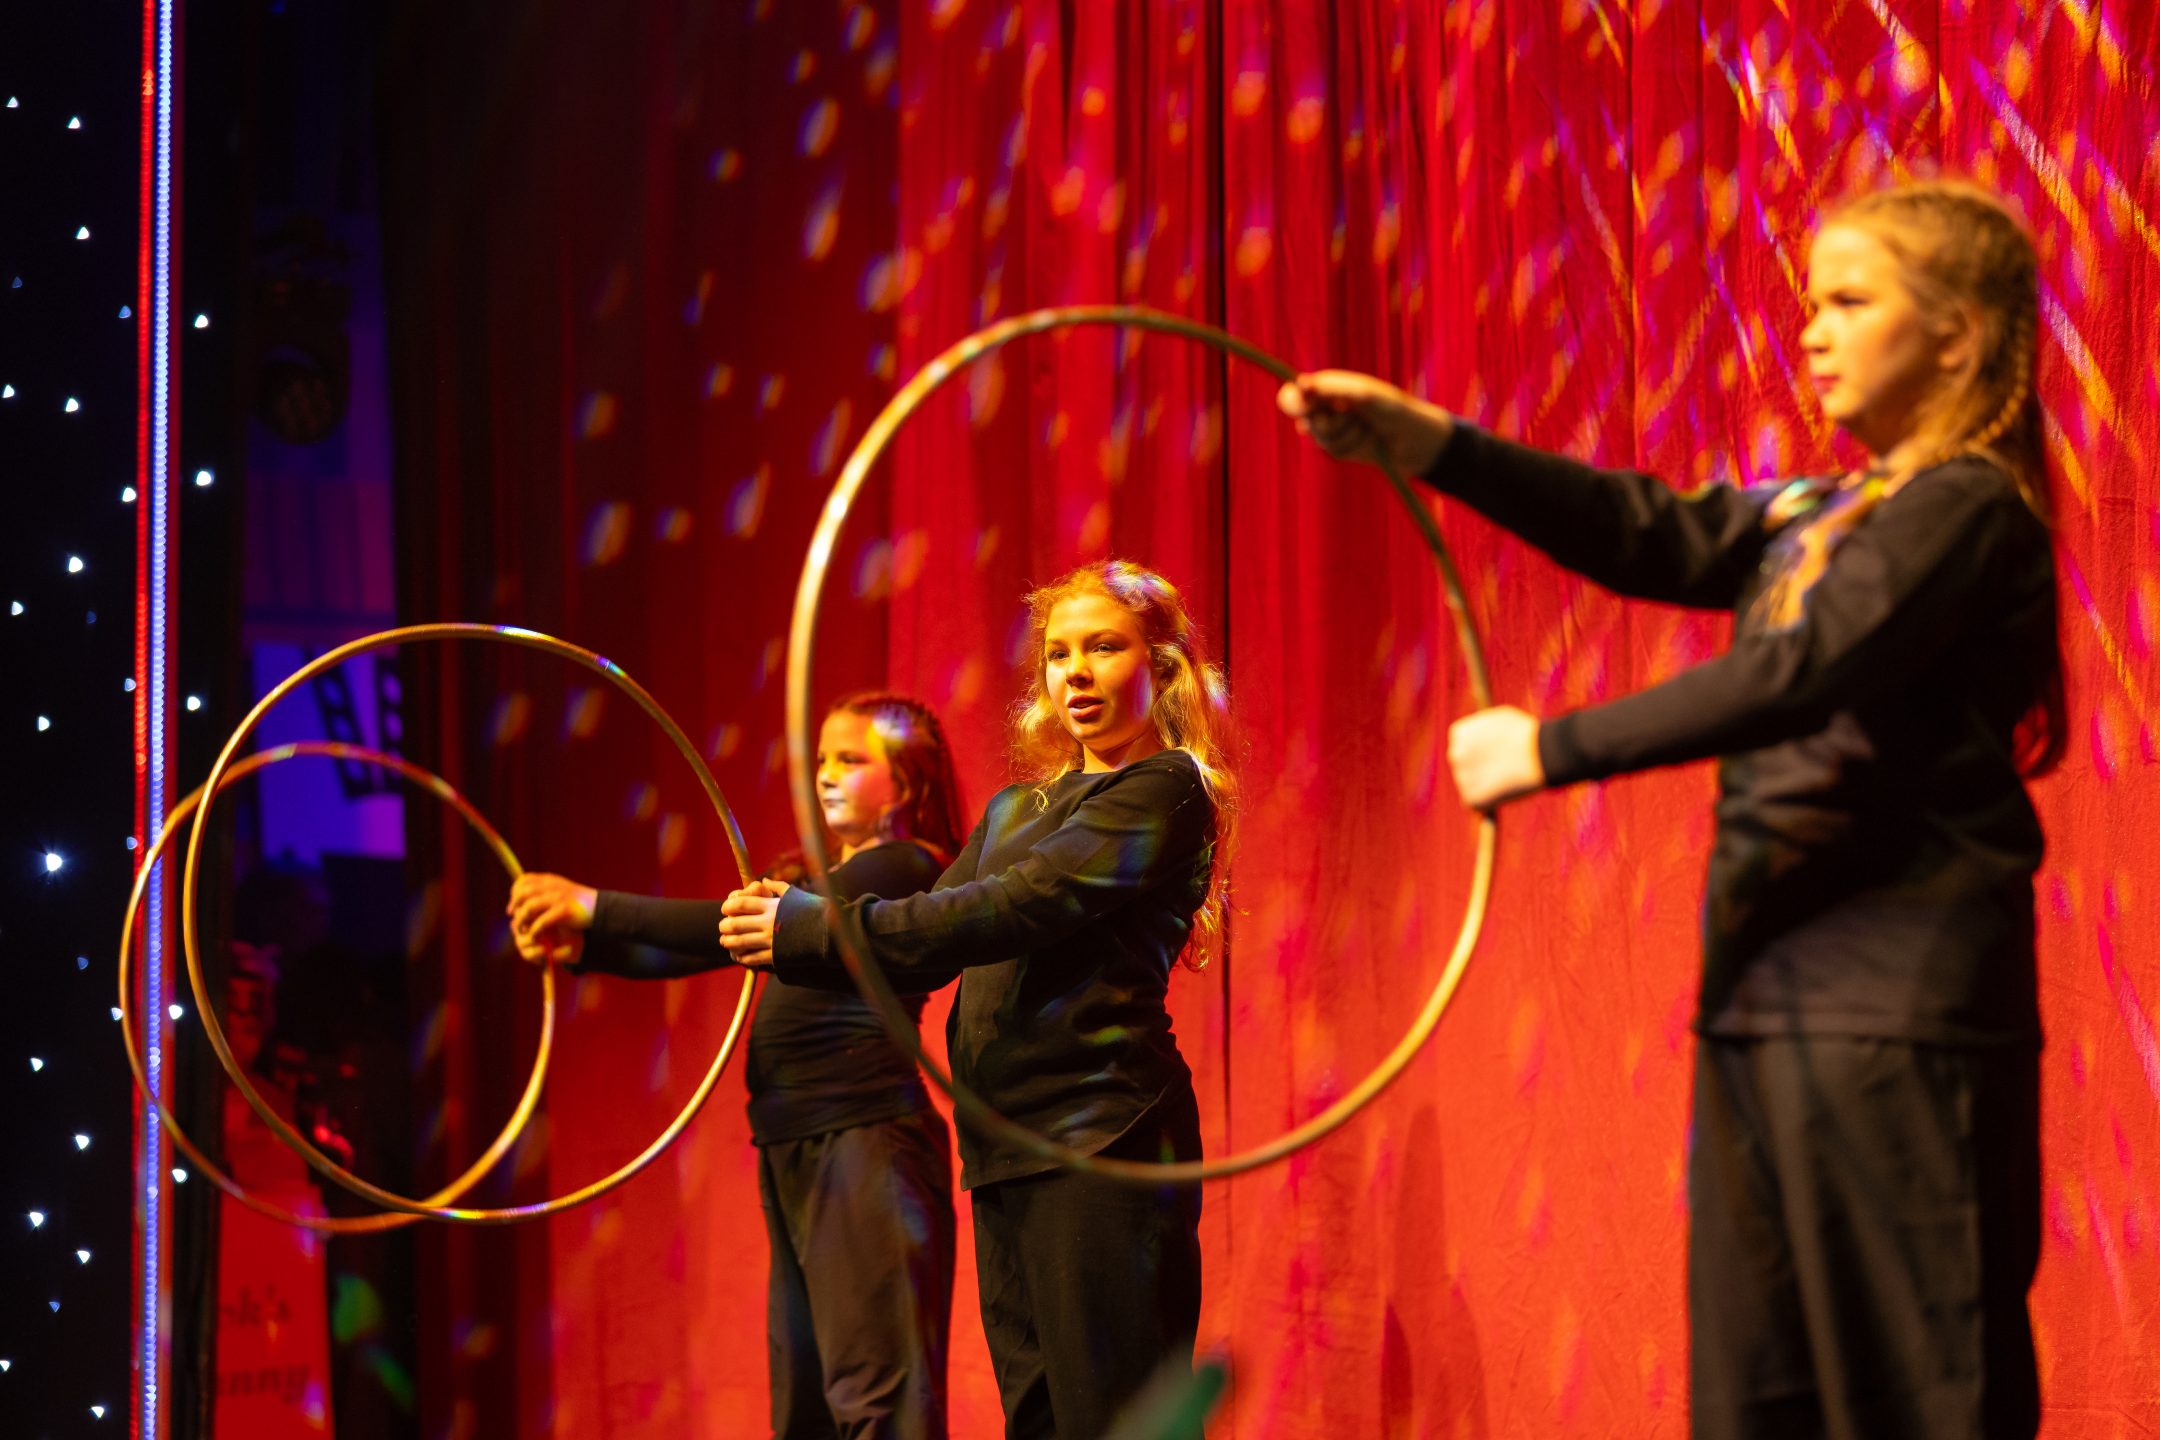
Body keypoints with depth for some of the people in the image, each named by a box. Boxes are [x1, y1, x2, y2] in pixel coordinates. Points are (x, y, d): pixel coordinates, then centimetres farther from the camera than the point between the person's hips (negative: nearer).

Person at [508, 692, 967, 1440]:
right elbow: (698, 951, 14)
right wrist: (580, 948, -4)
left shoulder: (902, 868, -5)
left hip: (865, 1140, -9)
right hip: (795, 1152, 10)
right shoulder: (819, 880, 23)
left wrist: (596, 907, -18)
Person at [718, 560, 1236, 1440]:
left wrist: (819, 929, -18)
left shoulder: (1164, 790, -3)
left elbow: (1022, 908, -15)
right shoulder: (1014, 811, 23)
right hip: (1005, 1147, 8)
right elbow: (931, 945, 15)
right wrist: (789, 940, -4)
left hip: (1099, 1133, -8)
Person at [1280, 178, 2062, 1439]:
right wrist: (1418, 441, 0)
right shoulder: (1818, 518, 18)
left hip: (1895, 1016, -9)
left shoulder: (1965, 509, -9)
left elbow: (1797, 676, -20)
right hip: (1772, 1006, 9)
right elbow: (1648, 532, 10)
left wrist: (1552, 750, -18)